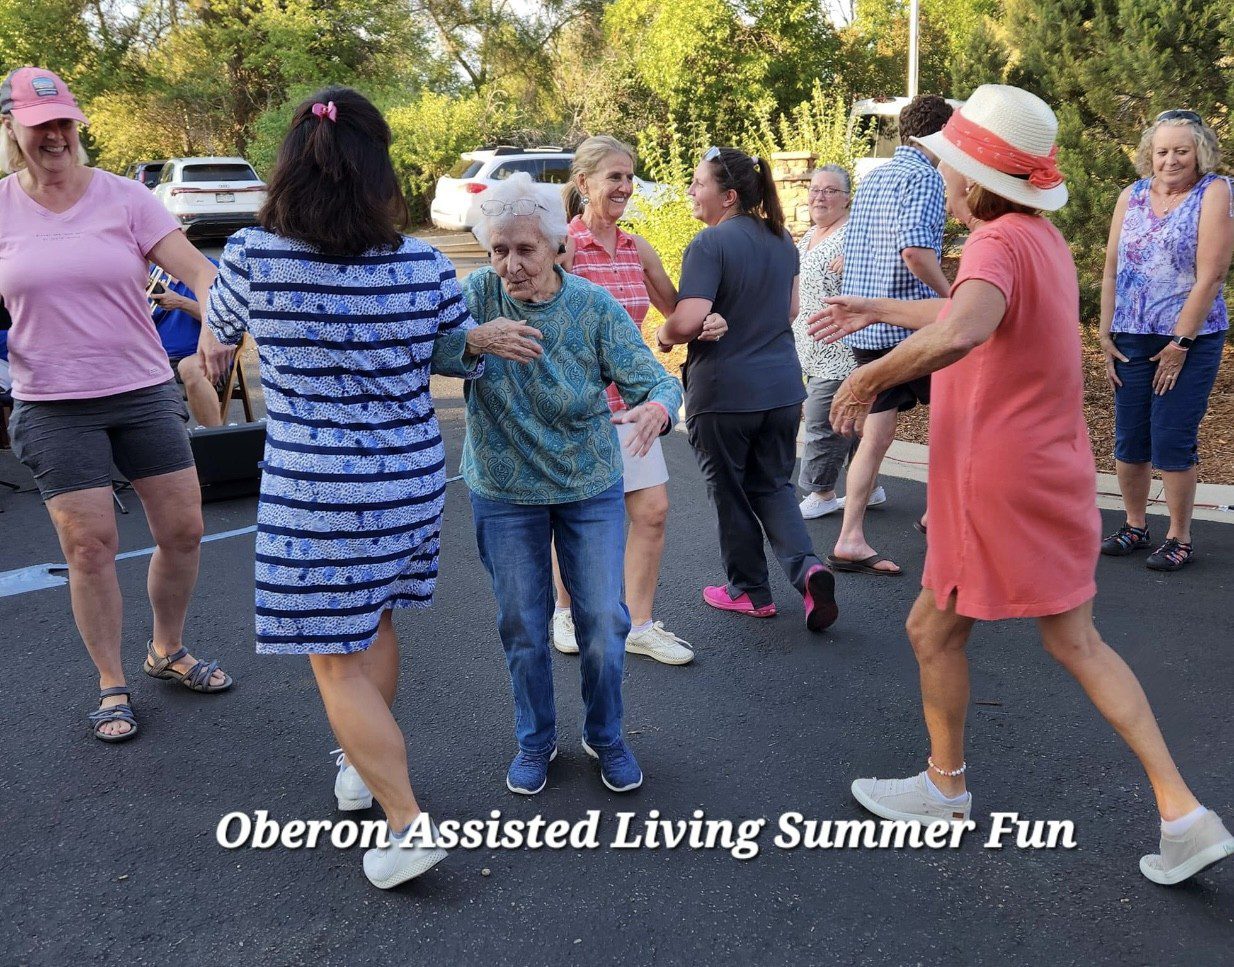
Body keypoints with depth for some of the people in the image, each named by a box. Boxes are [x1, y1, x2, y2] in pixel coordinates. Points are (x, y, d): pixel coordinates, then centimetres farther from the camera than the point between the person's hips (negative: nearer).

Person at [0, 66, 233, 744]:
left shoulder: (123, 198, -4)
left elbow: (197, 270, -14)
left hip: (144, 392, 1)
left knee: (183, 532, 6)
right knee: (89, 547, 0)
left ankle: (168, 650, 31)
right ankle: (112, 686, 18)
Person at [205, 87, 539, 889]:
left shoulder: (253, 257, -13)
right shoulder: (426, 266, -7)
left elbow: (221, 328, 11)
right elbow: (457, 358, 8)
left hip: (315, 493, -4)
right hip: (413, 480, 4)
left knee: (336, 662, 7)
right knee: (375, 624, 26)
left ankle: (409, 822, 5)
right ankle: (370, 763, 45)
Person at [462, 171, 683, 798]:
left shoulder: (595, 307, -14)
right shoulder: (478, 293, -13)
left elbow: (653, 379, -17)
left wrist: (656, 406, -42)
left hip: (591, 489, 0)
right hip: (503, 493, 0)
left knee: (603, 623, 6)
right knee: (522, 628, 12)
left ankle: (605, 737, 32)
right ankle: (535, 741, 35)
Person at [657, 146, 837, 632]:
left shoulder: (709, 244, -17)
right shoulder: (782, 240, 7)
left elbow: (688, 321, -26)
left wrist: (663, 335, -7)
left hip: (723, 391, -6)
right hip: (782, 386, 7)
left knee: (730, 492, 11)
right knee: (773, 485, 18)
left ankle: (749, 591, 23)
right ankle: (806, 567, -4)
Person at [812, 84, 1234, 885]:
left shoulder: (1000, 242, -21)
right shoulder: (1043, 239, 9)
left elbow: (960, 332, -44)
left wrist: (866, 379, -30)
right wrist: (878, 310, 34)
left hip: (998, 483, -9)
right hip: (1053, 471, 9)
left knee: (933, 630, 11)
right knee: (1075, 639, 15)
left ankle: (946, 789, 31)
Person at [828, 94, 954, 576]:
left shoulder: (871, 178, 16)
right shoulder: (923, 177, -10)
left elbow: (847, 255, 20)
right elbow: (915, 250, -26)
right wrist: (949, 297, -14)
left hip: (865, 327, 7)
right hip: (910, 324, -7)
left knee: (876, 433, 8)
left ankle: (850, 540, 5)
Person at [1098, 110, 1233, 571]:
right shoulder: (1132, 196, 7)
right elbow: (1112, 270, 8)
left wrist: (1180, 343, -14)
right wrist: (1105, 335, 4)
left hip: (1190, 340, -4)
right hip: (1132, 339, 4)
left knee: (1173, 442, -2)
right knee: (1128, 440, 8)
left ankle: (1179, 538, 13)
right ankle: (1134, 527, 25)